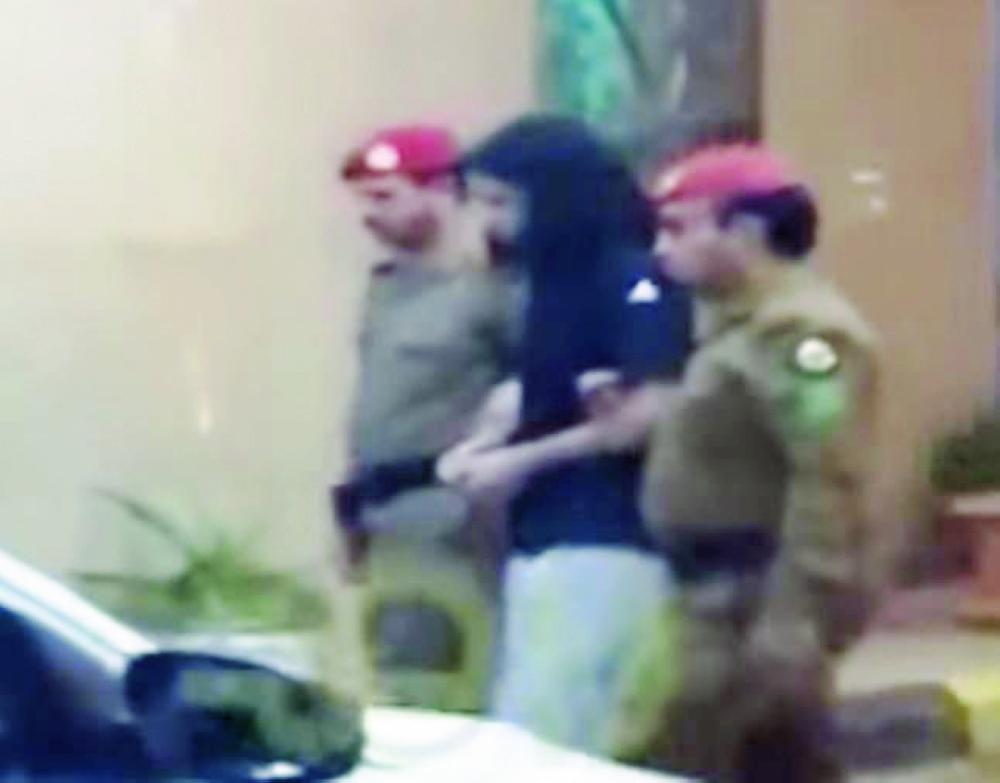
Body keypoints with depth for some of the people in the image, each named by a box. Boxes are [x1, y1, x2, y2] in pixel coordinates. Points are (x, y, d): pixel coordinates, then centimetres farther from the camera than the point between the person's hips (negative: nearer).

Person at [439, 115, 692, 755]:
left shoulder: (637, 282, -10)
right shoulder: (556, 282, 17)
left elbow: (648, 418, -17)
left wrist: (521, 460, -11)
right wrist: (486, 446, 1)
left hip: (608, 547, -9)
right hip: (542, 541, 9)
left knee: (551, 742, -9)